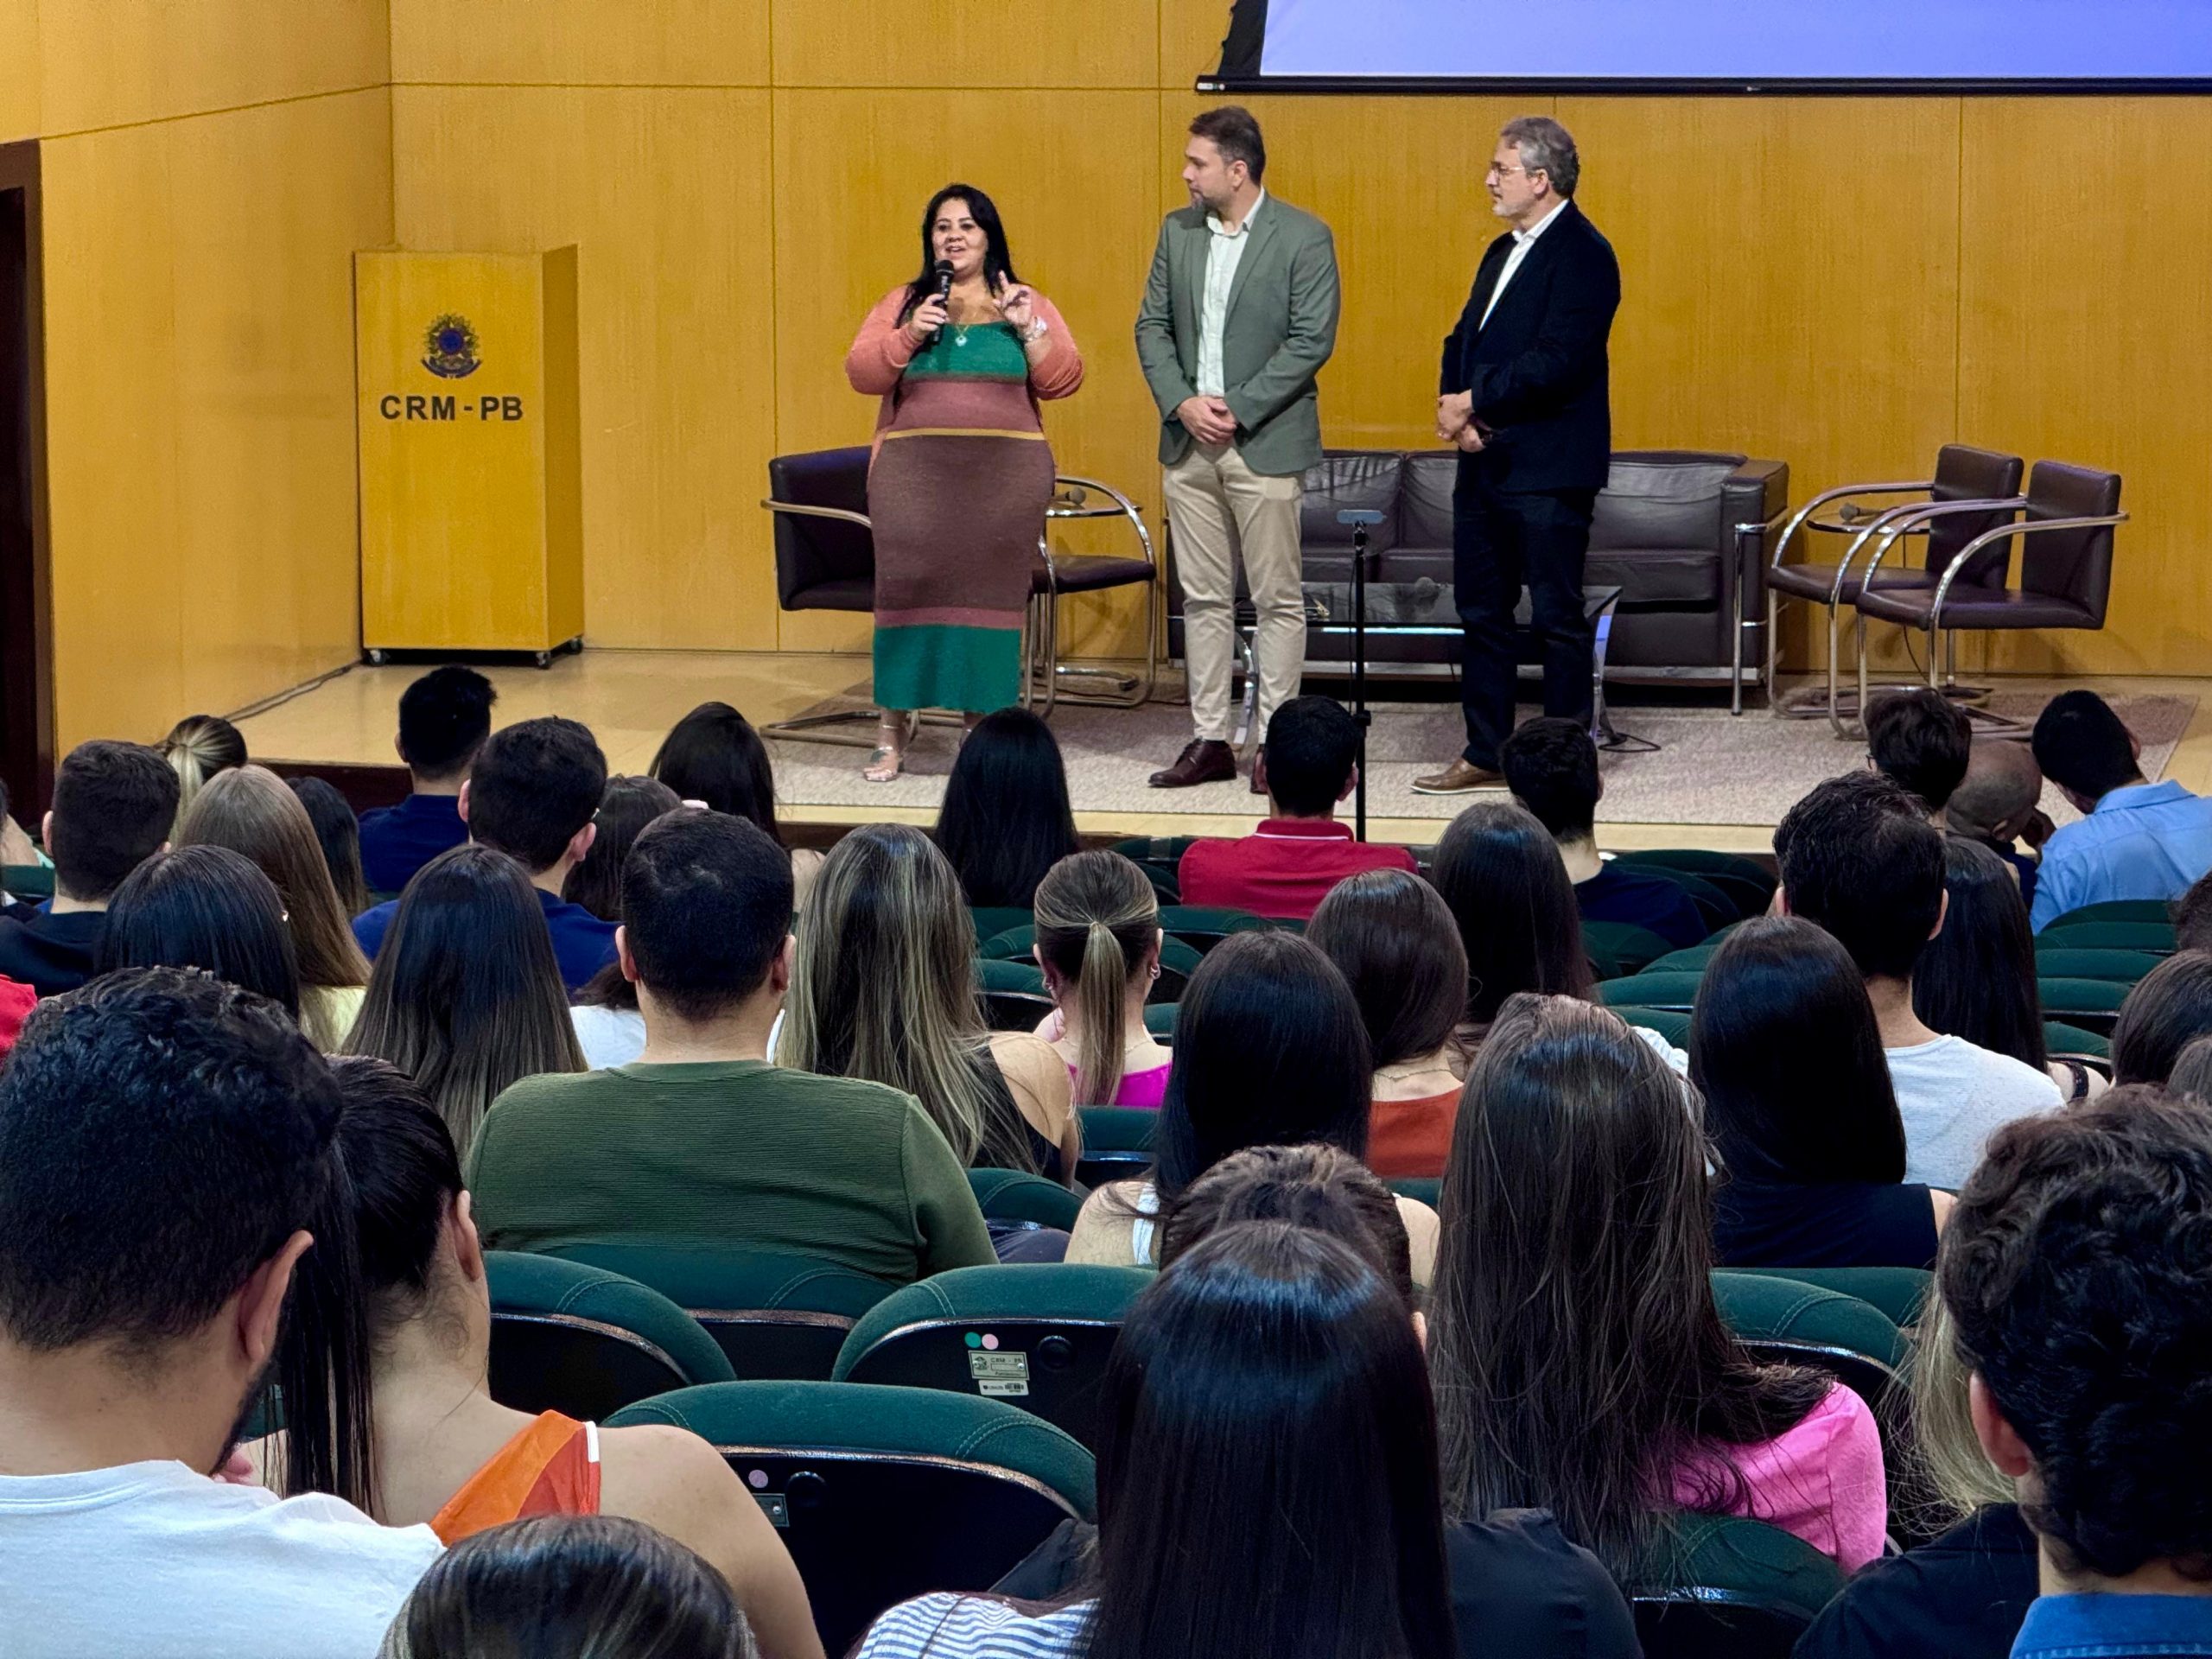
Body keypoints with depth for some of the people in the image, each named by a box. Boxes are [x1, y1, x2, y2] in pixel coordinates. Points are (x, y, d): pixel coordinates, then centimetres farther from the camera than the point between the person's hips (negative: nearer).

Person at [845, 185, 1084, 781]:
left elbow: (1063, 380, 2)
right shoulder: (901, 304, 11)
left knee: (990, 593, -1)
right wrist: (910, 335, -13)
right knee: (908, 589, -5)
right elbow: (861, 373, 1)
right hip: (916, 474, 0)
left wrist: (1028, 329, -11)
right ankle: (892, 736, 1)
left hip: (1002, 479, 0)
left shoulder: (1029, 306, 11)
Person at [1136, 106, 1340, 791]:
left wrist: (1235, 409, -15)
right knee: (1202, 598, 8)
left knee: (1278, 599, 1)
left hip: (1265, 445, -5)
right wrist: (1183, 403, -8)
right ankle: (1209, 740, 14)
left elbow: (1312, 341, -12)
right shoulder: (1178, 231, 8)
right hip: (1188, 444, 5)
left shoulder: (1304, 239, -7)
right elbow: (1152, 325, 9)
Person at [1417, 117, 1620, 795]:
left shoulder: (1582, 255, -12)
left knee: (1557, 616, -2)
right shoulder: (1504, 252, 17)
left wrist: (1475, 402, -15)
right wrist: (1453, 404, -4)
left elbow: (1556, 360, -21)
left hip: (1547, 468, -9)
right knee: (1482, 610, 12)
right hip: (1485, 461, 9)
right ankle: (1485, 754, 20)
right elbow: (1466, 338, 15)